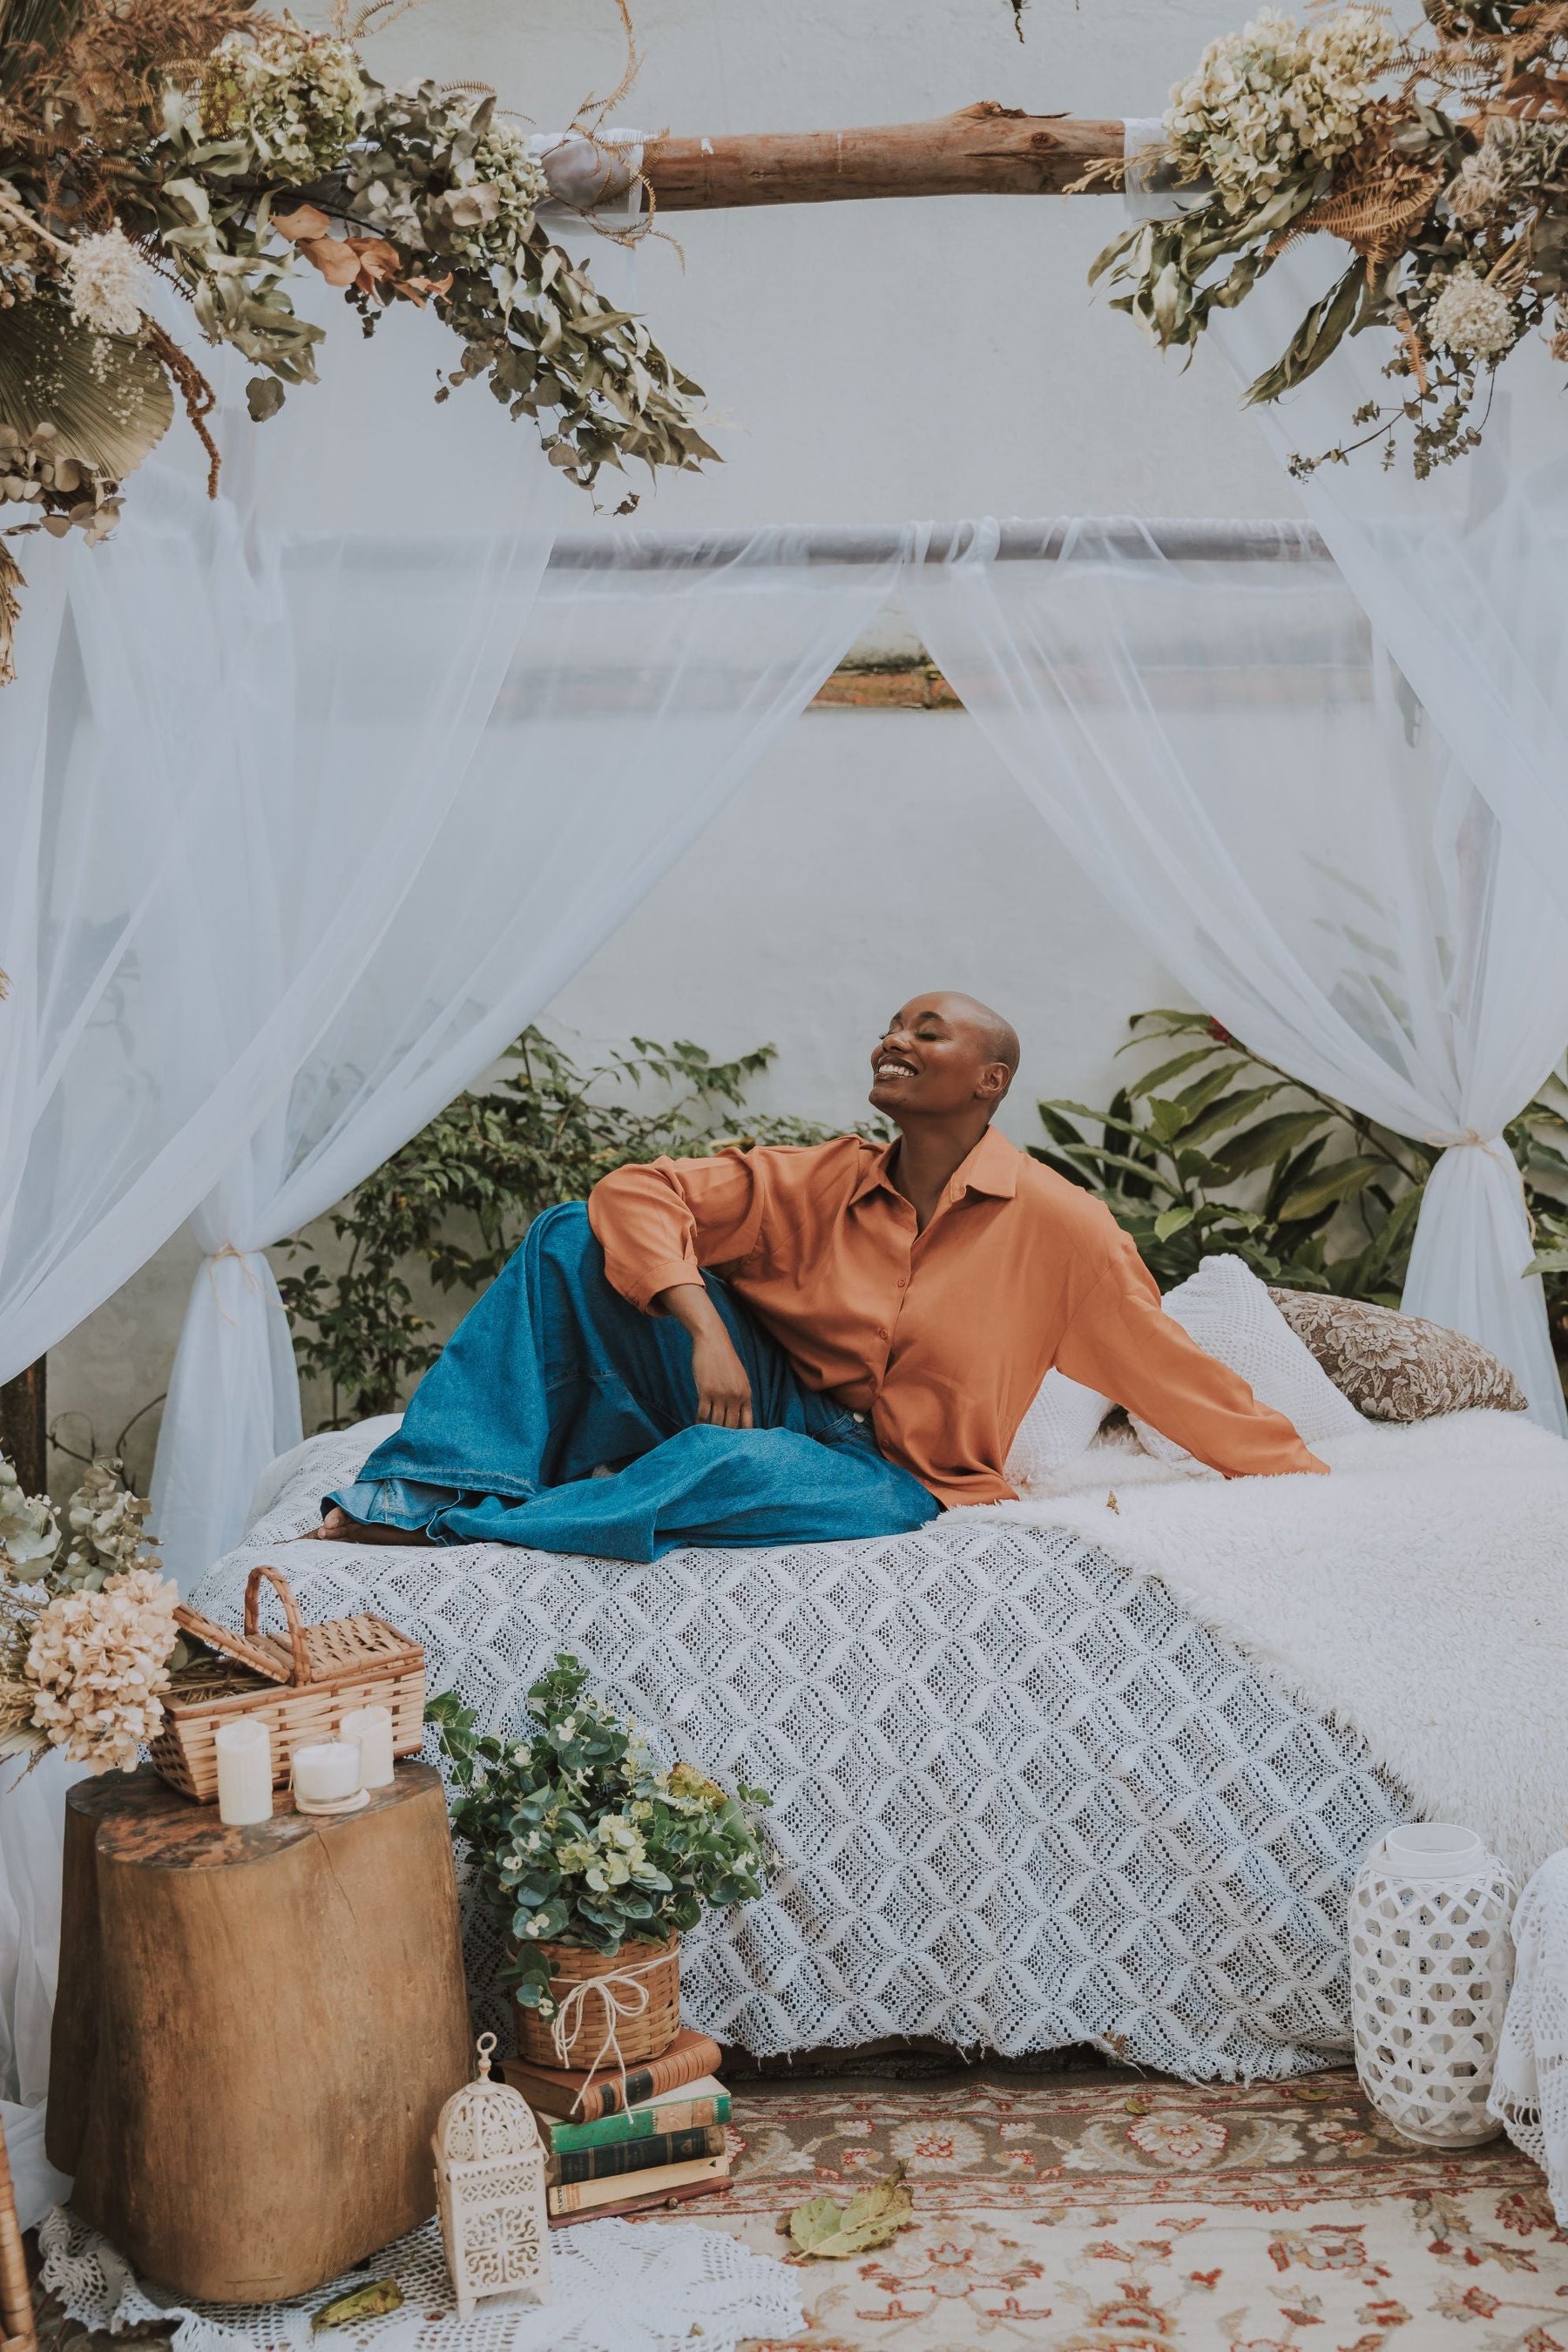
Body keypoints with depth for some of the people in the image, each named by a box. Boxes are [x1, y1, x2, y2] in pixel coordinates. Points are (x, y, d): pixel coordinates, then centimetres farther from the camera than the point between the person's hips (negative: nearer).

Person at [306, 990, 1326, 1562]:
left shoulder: (1055, 1224, -8)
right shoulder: (821, 1182, 0)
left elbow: (1173, 1371, -3)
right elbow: (640, 1193, -8)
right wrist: (704, 1329, -24)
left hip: (893, 1481, -3)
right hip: (764, 1403, 4)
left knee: (734, 1464, -41)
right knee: (574, 1236, -13)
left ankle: (455, 1524, -29)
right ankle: (440, 1477, -24)